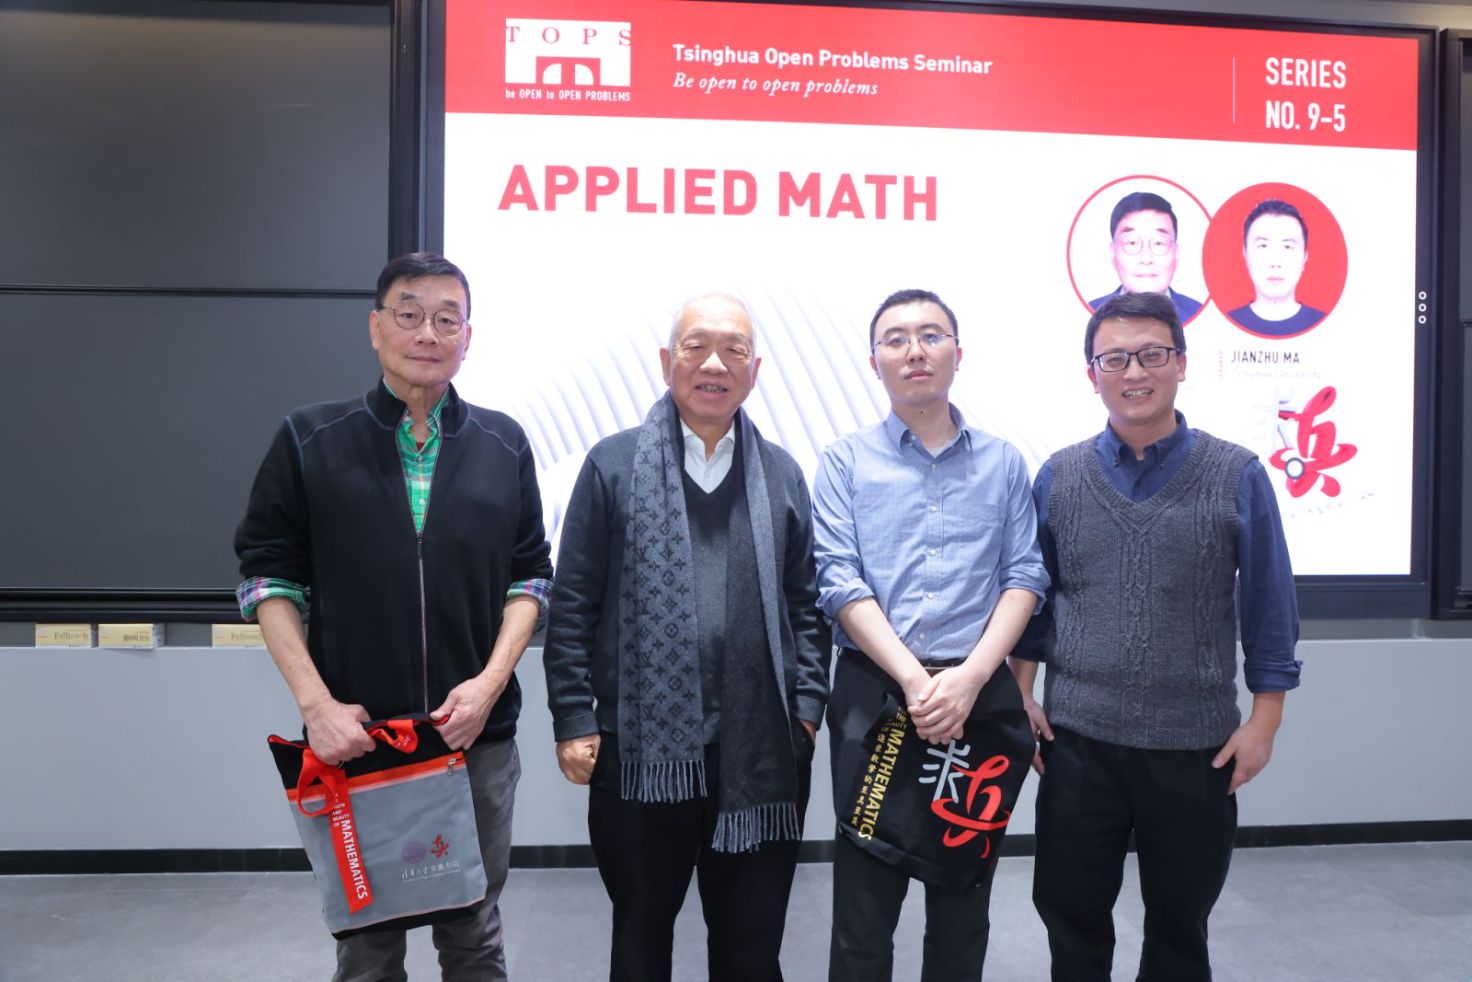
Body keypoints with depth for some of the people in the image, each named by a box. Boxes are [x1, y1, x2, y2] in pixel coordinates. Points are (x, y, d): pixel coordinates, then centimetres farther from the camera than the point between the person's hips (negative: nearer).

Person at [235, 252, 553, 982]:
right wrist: (315, 702, -9)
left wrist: (490, 681, -8)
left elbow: (530, 576, 5)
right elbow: (268, 575, 0)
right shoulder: (310, 440, -1)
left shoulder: (504, 445, 3)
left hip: (478, 737, 1)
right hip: (355, 738, -1)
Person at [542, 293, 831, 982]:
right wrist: (573, 719, -5)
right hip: (641, 749, -1)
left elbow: (806, 604, 9)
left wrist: (807, 705, 1)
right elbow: (572, 605, -1)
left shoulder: (782, 474, 8)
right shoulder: (613, 465, 0)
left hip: (761, 754, 2)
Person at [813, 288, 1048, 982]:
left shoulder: (1003, 463, 9)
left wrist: (968, 678, -12)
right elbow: (841, 584, -6)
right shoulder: (846, 462, 3)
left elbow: (1023, 578, 2)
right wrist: (916, 679, -15)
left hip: (981, 694, 2)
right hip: (873, 691, -1)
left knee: (964, 905, 14)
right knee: (864, 903, 6)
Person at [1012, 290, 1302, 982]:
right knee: (1070, 913, 12)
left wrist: (1263, 721, -2)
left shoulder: (1238, 477, -3)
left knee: (1179, 924, 17)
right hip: (1076, 739, 1)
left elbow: (1269, 609, 0)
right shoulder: (1058, 476, 1)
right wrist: (1022, 695, 2)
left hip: (1196, 745, 0)